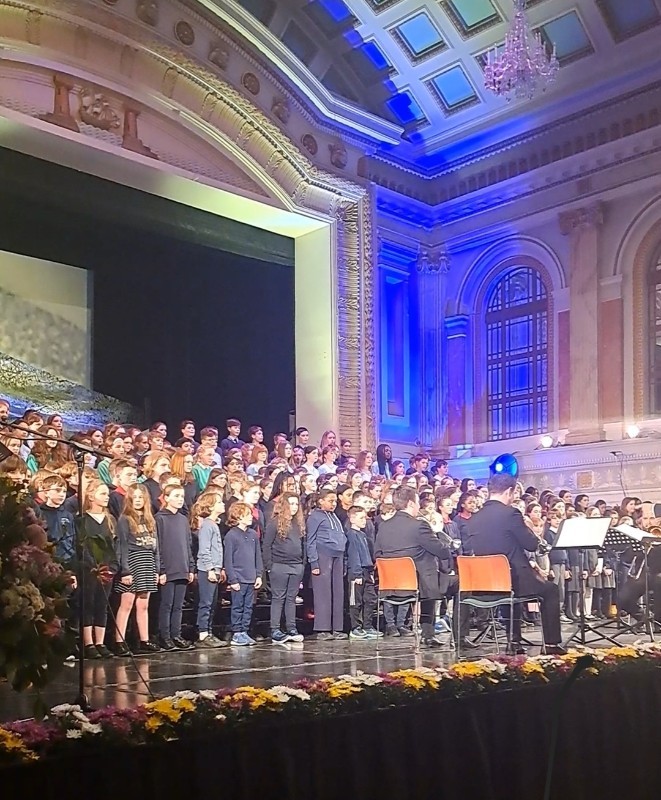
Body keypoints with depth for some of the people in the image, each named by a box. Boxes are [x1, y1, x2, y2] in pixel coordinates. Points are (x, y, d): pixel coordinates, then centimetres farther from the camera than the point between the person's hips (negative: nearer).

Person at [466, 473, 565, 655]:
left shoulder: (473, 519, 5)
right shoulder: (510, 513, -13)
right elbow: (532, 544, -7)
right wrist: (528, 529, 13)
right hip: (513, 579, -6)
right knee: (550, 590, 20)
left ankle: (514, 641, 33)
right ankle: (552, 644, 16)